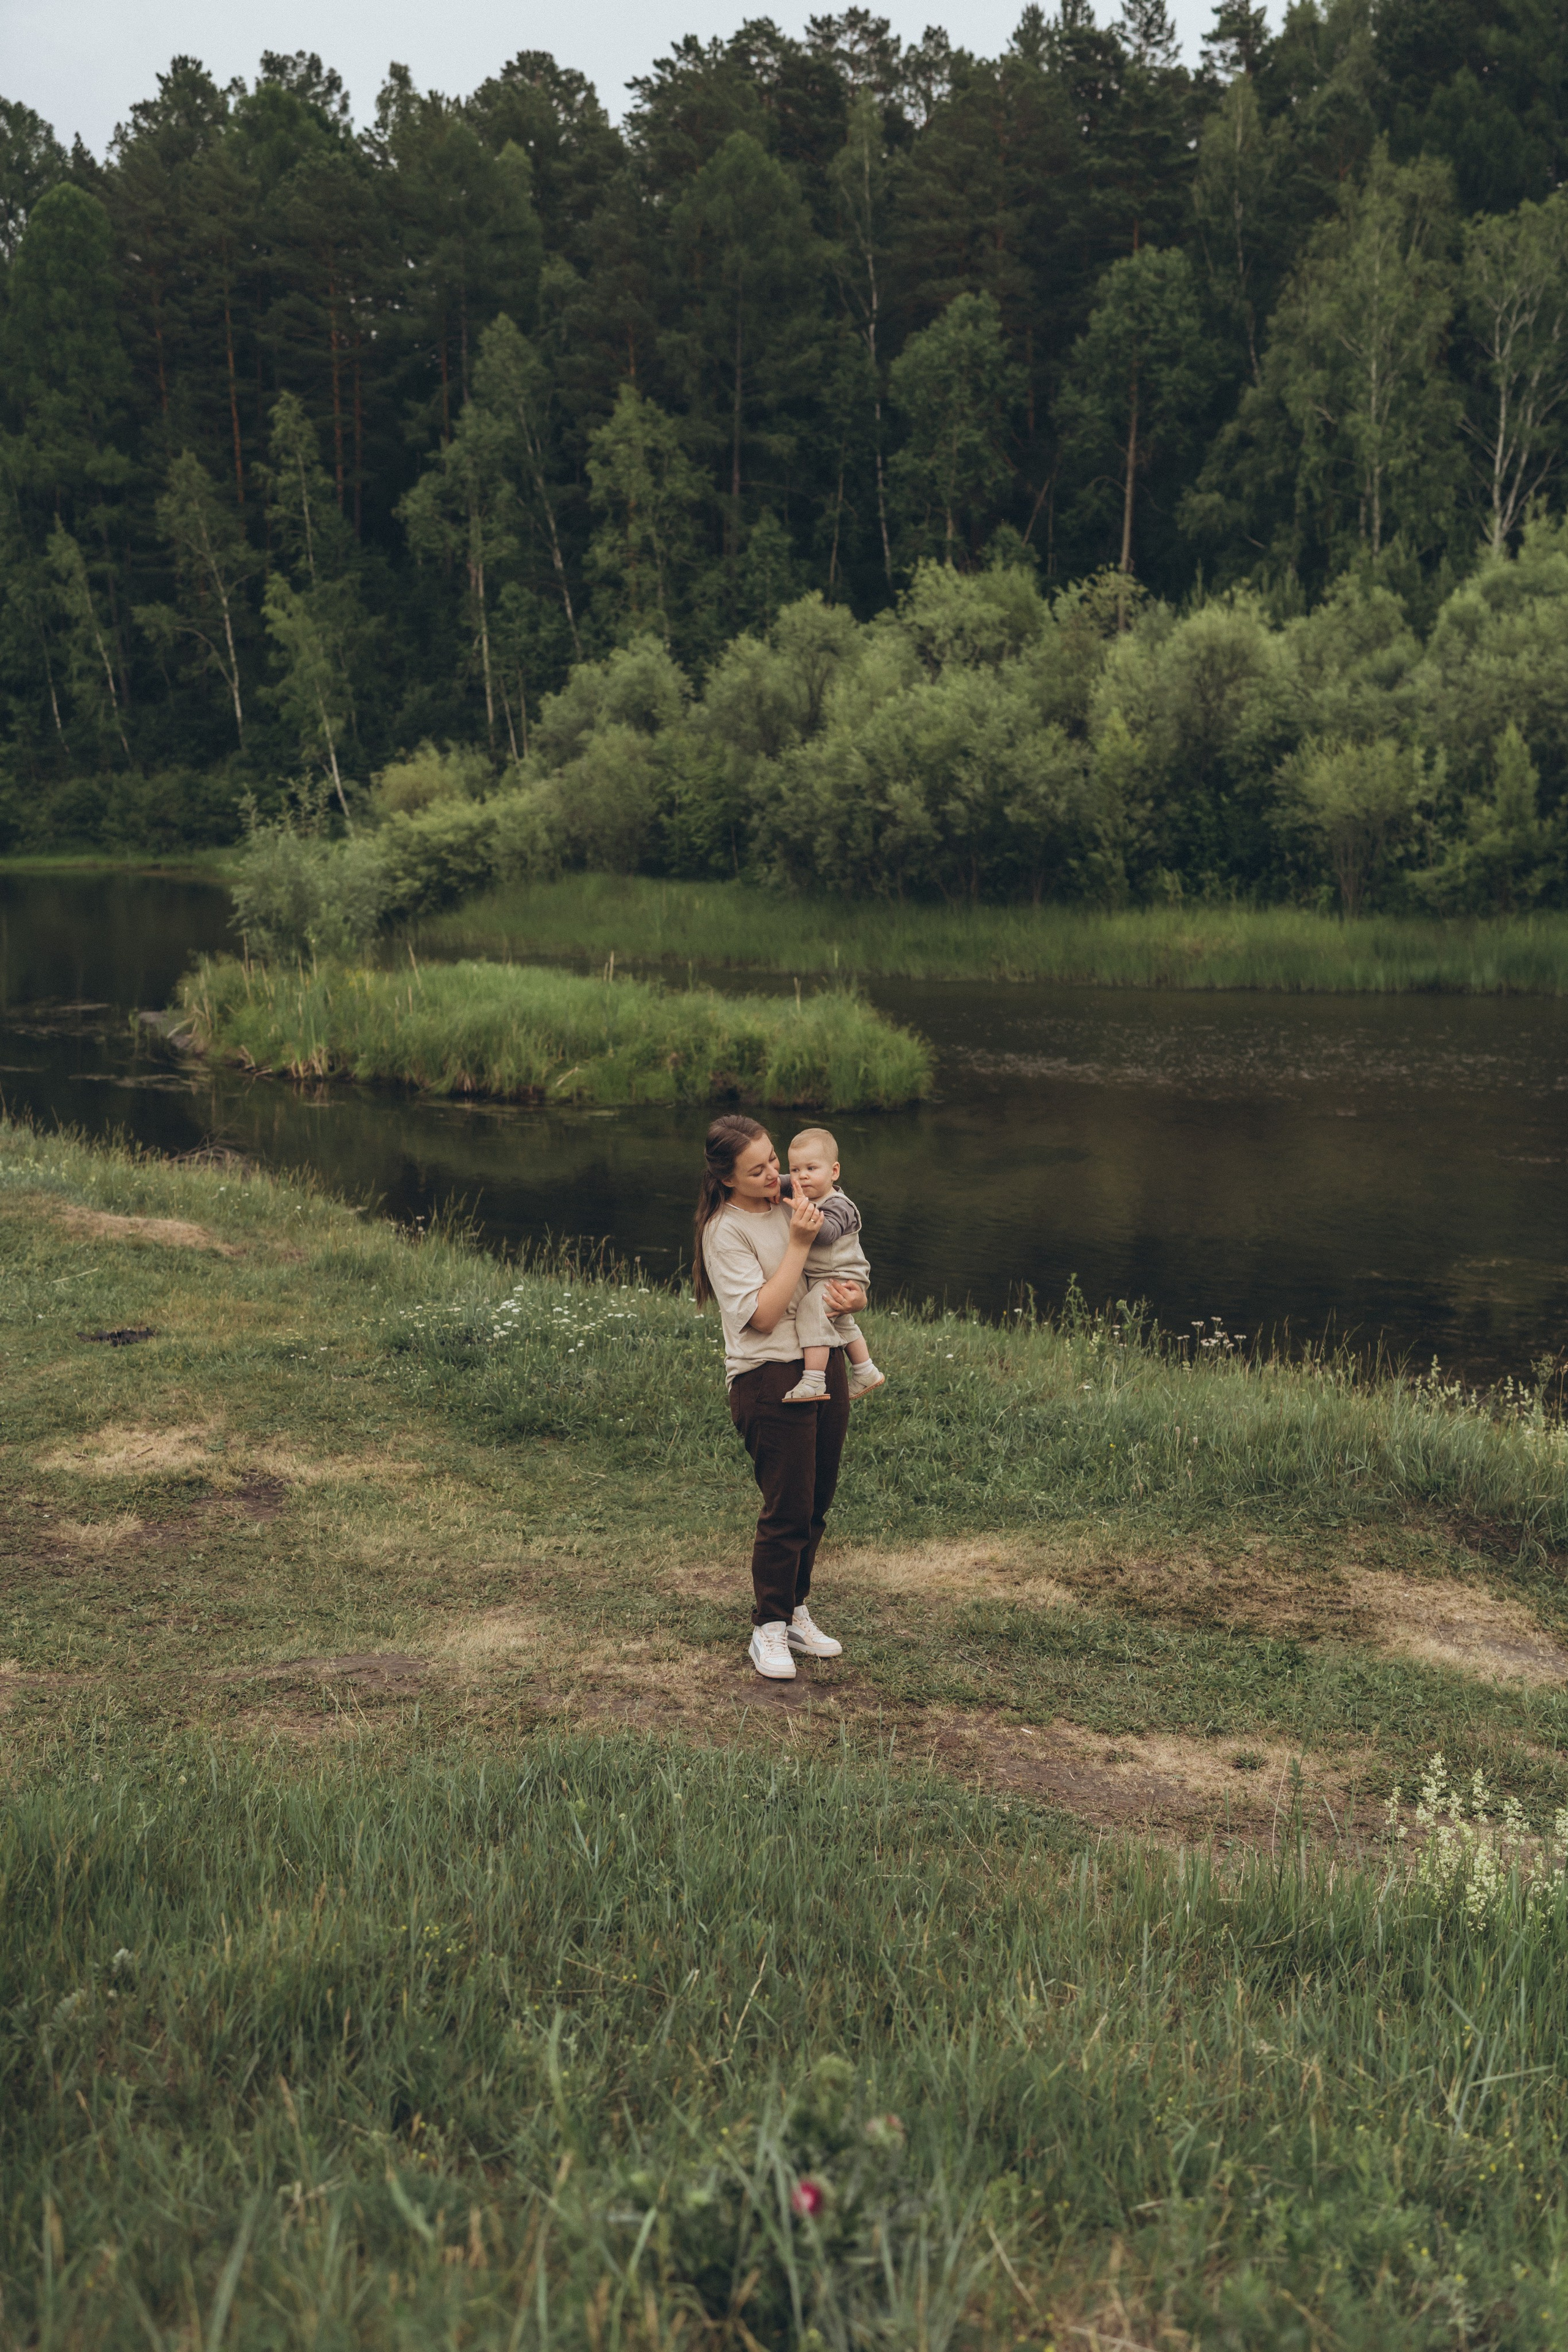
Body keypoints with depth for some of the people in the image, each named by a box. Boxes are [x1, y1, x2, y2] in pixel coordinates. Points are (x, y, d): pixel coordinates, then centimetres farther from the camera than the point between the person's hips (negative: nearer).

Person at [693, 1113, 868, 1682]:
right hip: (769, 1378, -7)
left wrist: (853, 1297, -8)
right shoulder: (725, 1231, -11)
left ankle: (796, 1613, 29)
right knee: (787, 1509, -4)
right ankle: (769, 1629, 12)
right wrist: (799, 1244, -20)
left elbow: (848, 1274, 17)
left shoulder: (794, 1206, 9)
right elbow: (762, 1315, -18)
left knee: (815, 1504, 13)